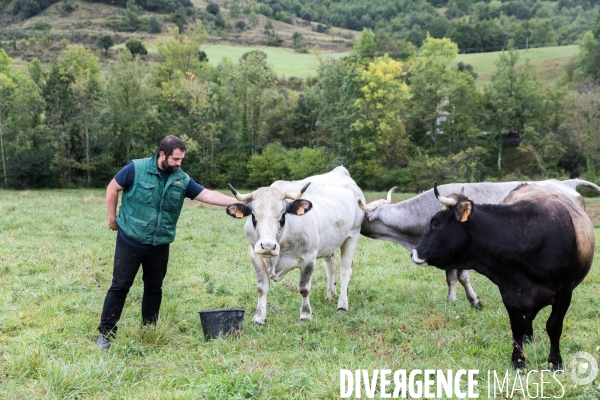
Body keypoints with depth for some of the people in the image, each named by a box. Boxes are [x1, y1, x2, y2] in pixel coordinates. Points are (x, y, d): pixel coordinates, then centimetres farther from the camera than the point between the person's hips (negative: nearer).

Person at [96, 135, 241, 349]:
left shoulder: (182, 179, -1)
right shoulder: (136, 169, -12)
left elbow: (207, 195, -5)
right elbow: (113, 188, -2)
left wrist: (236, 202, -15)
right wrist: (113, 218, 1)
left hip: (160, 245, 4)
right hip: (130, 242, -4)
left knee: (154, 288, 13)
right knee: (120, 286, -1)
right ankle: (105, 332, 7)